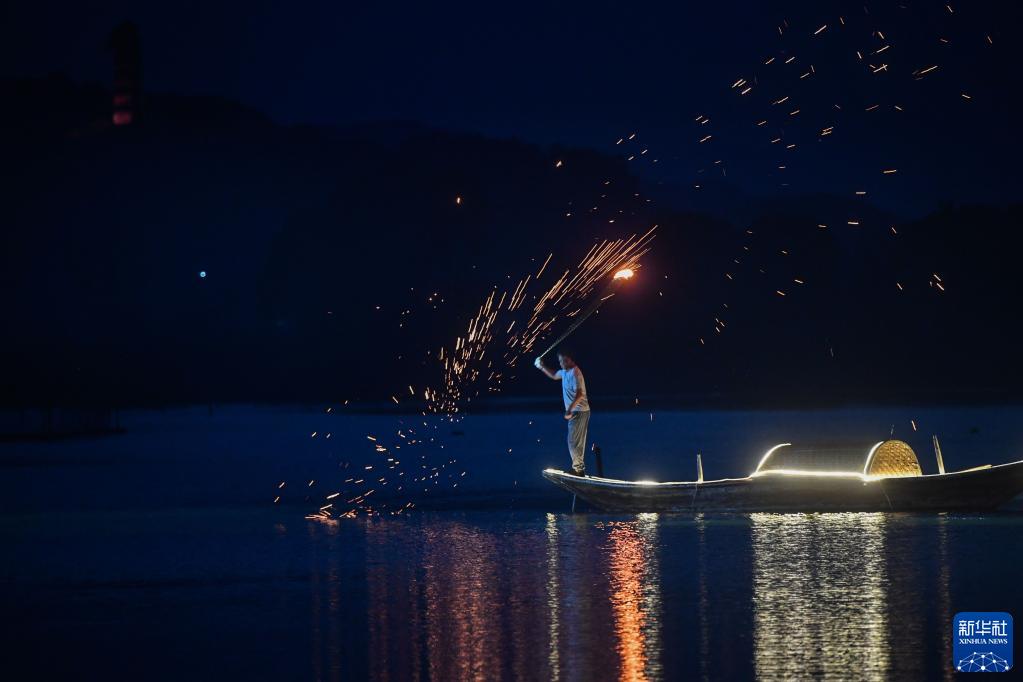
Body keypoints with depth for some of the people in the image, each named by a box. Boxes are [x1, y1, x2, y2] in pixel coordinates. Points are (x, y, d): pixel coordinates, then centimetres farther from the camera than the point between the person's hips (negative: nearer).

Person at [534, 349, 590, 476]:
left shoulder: (574, 373, -19)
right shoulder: (565, 372, 11)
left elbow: (579, 394, -27)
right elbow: (554, 375, 34)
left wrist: (569, 410, -33)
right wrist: (542, 367, 22)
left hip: (578, 412, -10)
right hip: (575, 412, 10)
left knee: (573, 441, -9)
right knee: (577, 442, 15)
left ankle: (578, 468, -5)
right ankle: (579, 469, 21)